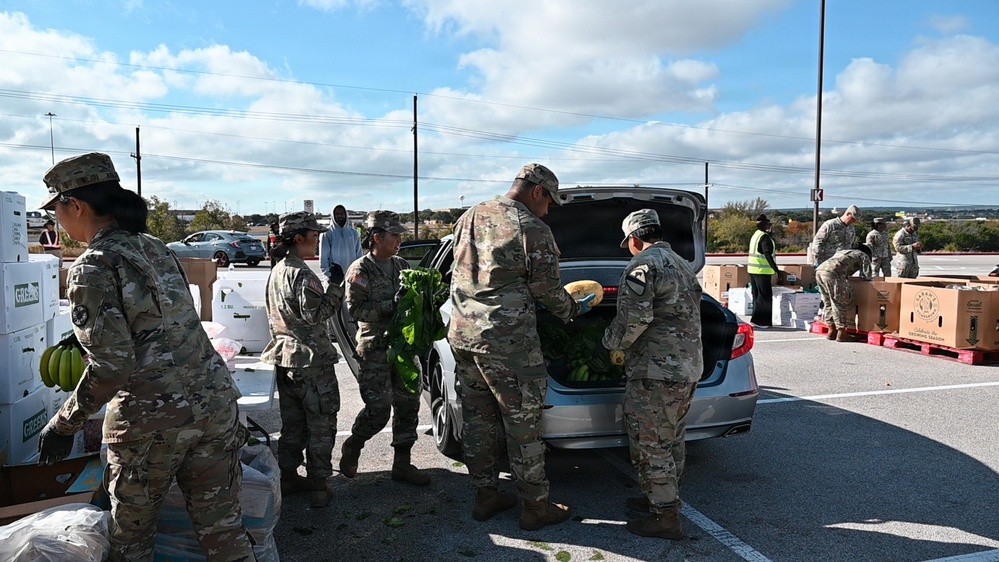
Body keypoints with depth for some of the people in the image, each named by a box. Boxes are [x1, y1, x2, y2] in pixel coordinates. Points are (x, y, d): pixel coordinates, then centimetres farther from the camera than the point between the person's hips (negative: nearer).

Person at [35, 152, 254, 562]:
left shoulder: (92, 268, -12)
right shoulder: (154, 247, 10)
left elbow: (111, 367, -18)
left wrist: (64, 424, -5)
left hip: (150, 420, -6)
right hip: (214, 402, 6)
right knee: (223, 525, 14)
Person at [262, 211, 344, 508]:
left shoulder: (277, 271, 11)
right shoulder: (302, 274, -18)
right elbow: (315, 315, -20)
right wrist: (336, 288, -15)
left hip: (284, 356, 9)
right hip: (311, 359, -9)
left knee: (292, 420, 18)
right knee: (321, 422, 2)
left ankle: (288, 476, 27)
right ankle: (319, 484, 7)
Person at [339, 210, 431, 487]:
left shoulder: (402, 266, 12)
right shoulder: (361, 270, -7)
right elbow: (355, 309, -16)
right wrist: (391, 304, -23)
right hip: (375, 350, -6)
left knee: (408, 405, 7)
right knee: (379, 410, -7)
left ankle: (402, 464, 18)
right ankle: (351, 447, 21)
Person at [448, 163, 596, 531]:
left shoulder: (469, 219, 12)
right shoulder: (532, 228, -10)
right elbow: (548, 289, -7)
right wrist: (575, 310, 14)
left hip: (462, 334, 7)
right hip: (508, 341, -7)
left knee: (478, 418, 15)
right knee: (523, 423, 4)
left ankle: (485, 495, 27)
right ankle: (535, 506, 15)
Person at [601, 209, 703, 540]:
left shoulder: (642, 265, -13)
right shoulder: (683, 266, 18)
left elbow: (634, 318, -22)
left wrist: (612, 342, -3)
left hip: (656, 371, -10)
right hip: (689, 367, 10)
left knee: (650, 445, -1)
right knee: (671, 441, 19)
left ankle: (665, 517, 5)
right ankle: (664, 498, 32)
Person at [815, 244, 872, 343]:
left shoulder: (842, 252, 39)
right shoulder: (863, 256, 21)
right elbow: (866, 276, 14)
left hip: (819, 269, 7)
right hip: (832, 273, -7)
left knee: (828, 302, 18)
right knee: (842, 303, 3)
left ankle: (832, 331, 24)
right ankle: (841, 334, 5)